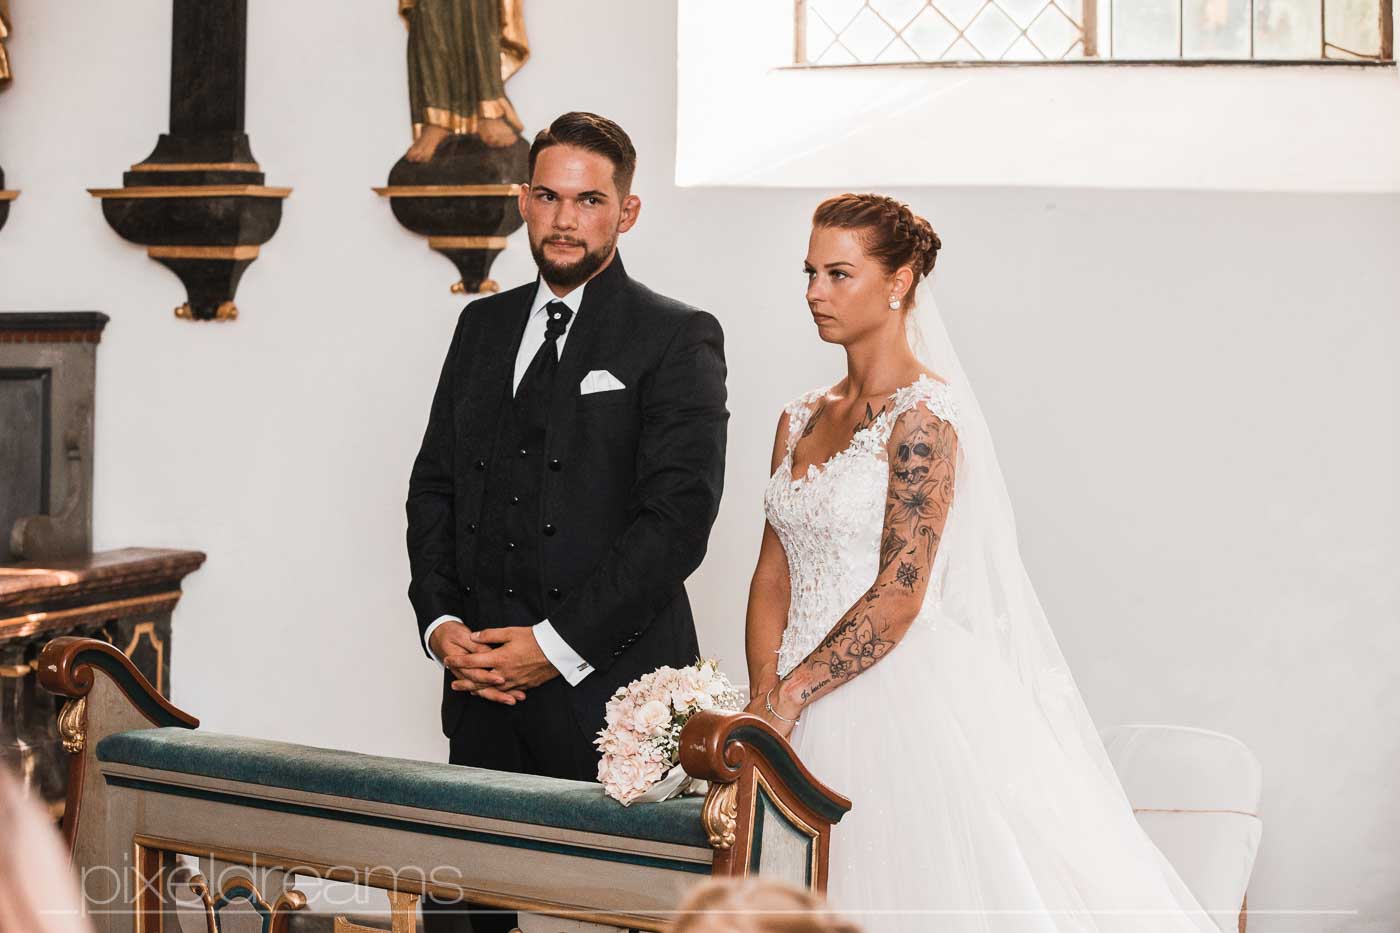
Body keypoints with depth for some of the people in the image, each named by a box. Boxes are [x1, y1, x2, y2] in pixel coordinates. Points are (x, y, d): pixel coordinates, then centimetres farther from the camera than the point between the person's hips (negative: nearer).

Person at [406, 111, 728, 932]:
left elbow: (678, 515, -12)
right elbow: (433, 484, 15)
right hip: (482, 685, 5)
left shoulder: (679, 339, -3)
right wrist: (441, 622, 0)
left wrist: (558, 644, -14)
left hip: (610, 688, -5)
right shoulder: (485, 325, 15)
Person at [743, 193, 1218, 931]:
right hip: (805, 713, 6)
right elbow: (773, 573, 8)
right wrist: (763, 697, -6)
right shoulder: (801, 420, 11)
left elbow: (900, 593, -17)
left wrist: (790, 695, -17)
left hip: (903, 696, -6)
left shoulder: (924, 417, -10)